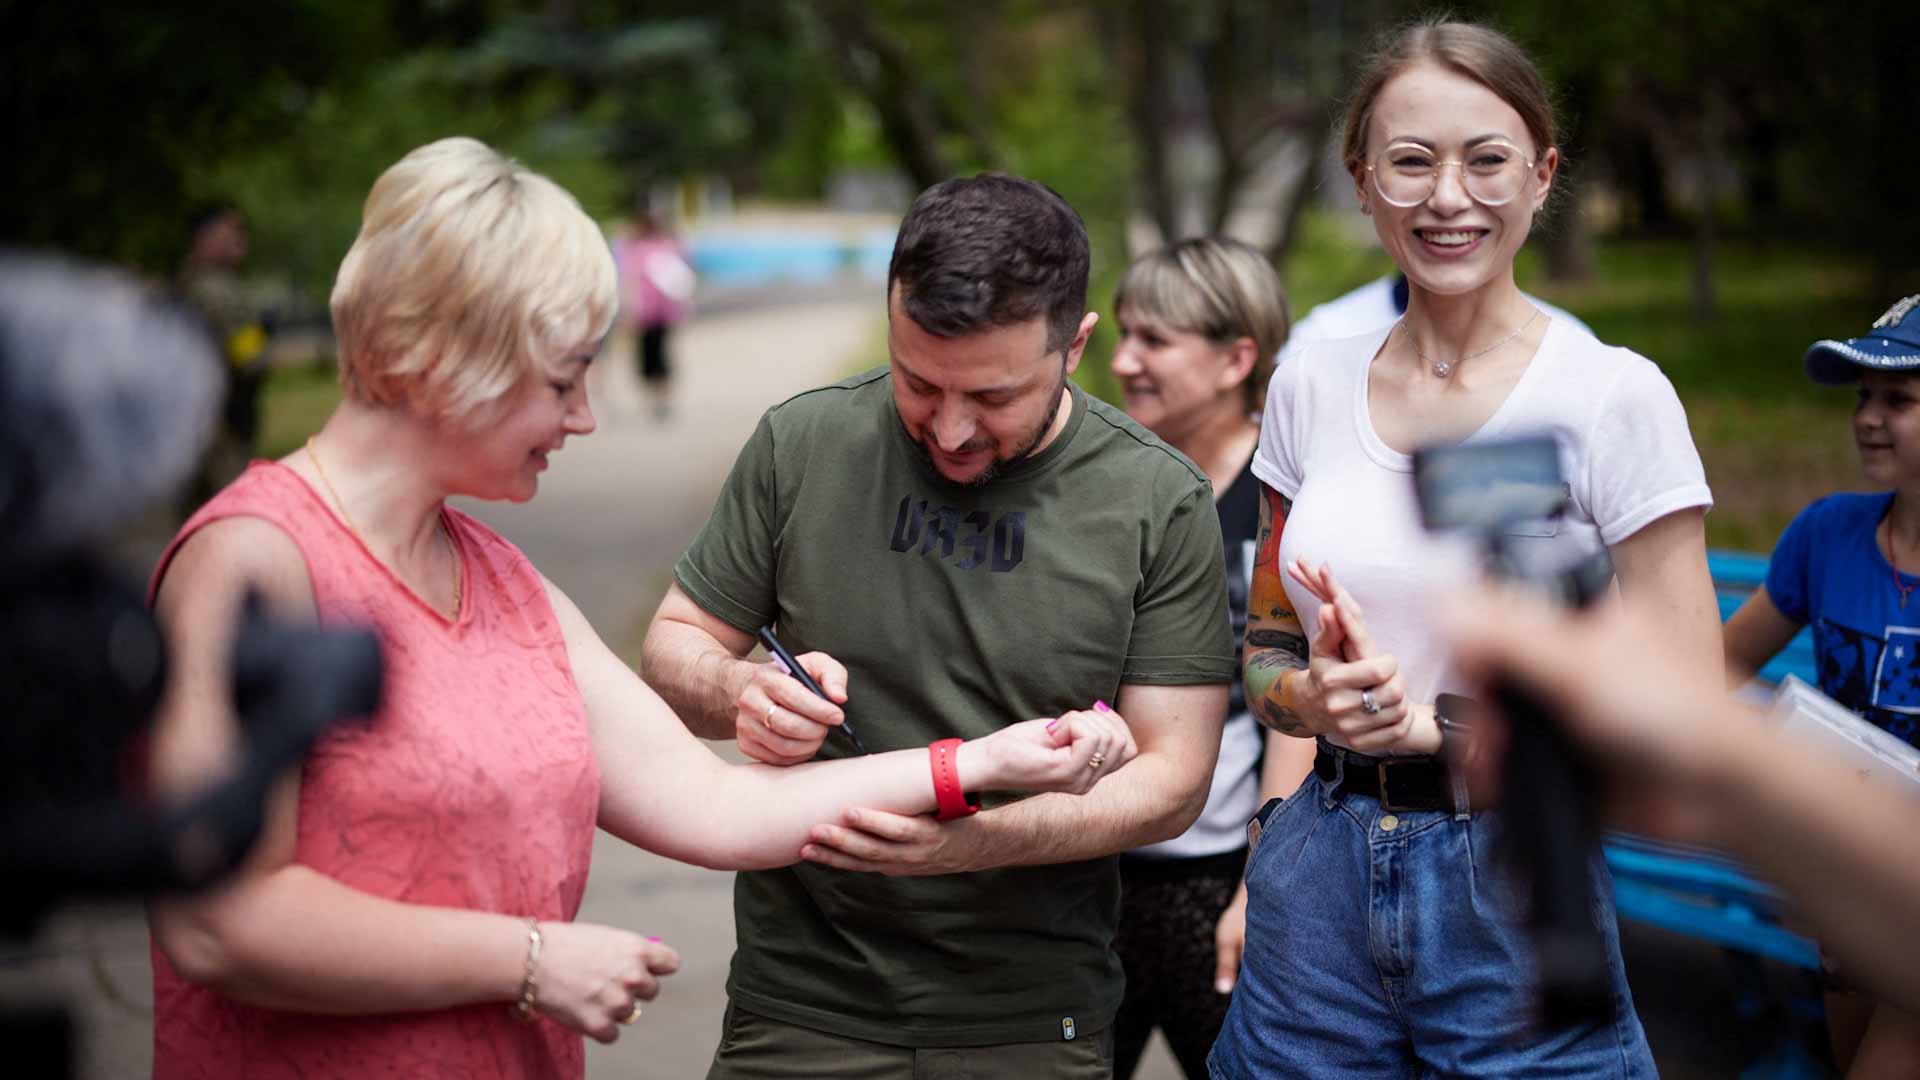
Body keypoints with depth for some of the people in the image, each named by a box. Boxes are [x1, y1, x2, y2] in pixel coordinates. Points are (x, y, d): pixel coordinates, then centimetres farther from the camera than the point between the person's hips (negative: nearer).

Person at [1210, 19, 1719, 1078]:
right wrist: (1317, 695, -8)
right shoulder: (1310, 387, 4)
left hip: (1517, 898, -4)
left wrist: (1434, 722, -15)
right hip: (1318, 890, 4)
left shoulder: (1613, 396, -9)